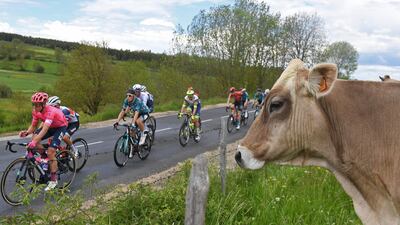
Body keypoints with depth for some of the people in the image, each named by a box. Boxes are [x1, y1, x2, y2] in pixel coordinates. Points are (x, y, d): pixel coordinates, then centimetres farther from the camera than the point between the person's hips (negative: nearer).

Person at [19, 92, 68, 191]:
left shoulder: (50, 111, -36)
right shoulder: (36, 111, -14)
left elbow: (45, 129, -46)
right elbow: (33, 126, -7)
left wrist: (34, 142, -57)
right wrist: (27, 132, -29)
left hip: (61, 126, -7)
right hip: (50, 126, 7)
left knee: (50, 152, -17)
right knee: (34, 137, -20)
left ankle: (53, 180, -5)